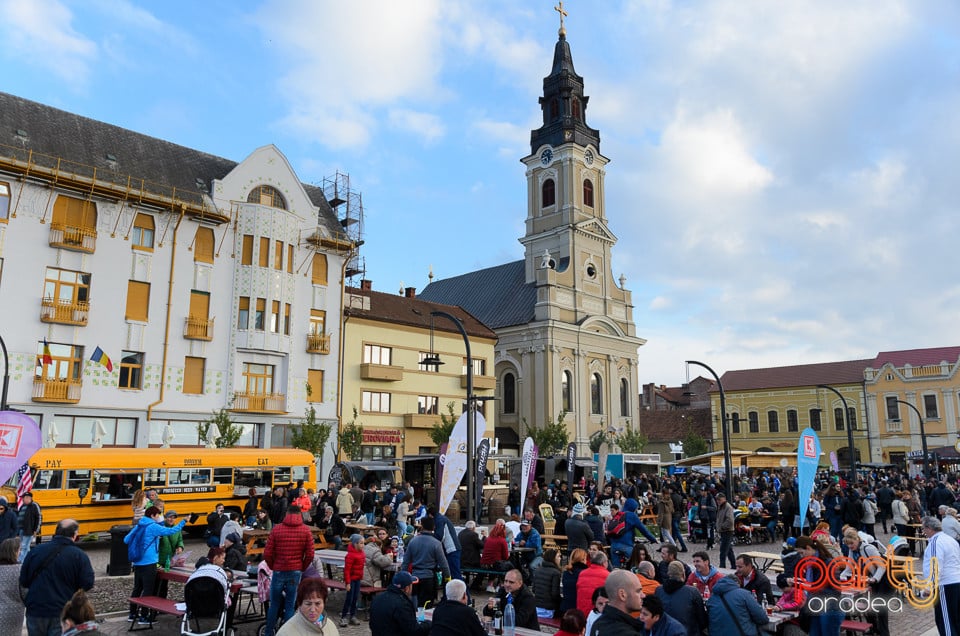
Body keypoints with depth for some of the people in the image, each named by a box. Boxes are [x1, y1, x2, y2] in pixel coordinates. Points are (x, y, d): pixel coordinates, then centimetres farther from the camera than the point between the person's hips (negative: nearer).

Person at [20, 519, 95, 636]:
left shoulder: (35, 551, -3)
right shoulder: (79, 555, -12)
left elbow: (23, 581, 2)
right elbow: (87, 584, -12)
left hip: (35, 612, 3)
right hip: (63, 614, -3)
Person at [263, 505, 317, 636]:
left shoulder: (276, 529, -3)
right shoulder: (305, 531, -1)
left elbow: (267, 553, -3)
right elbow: (310, 555, -2)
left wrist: (273, 567, 13)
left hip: (278, 571, 0)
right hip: (296, 573, 0)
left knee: (274, 604, 12)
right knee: (290, 606, 7)